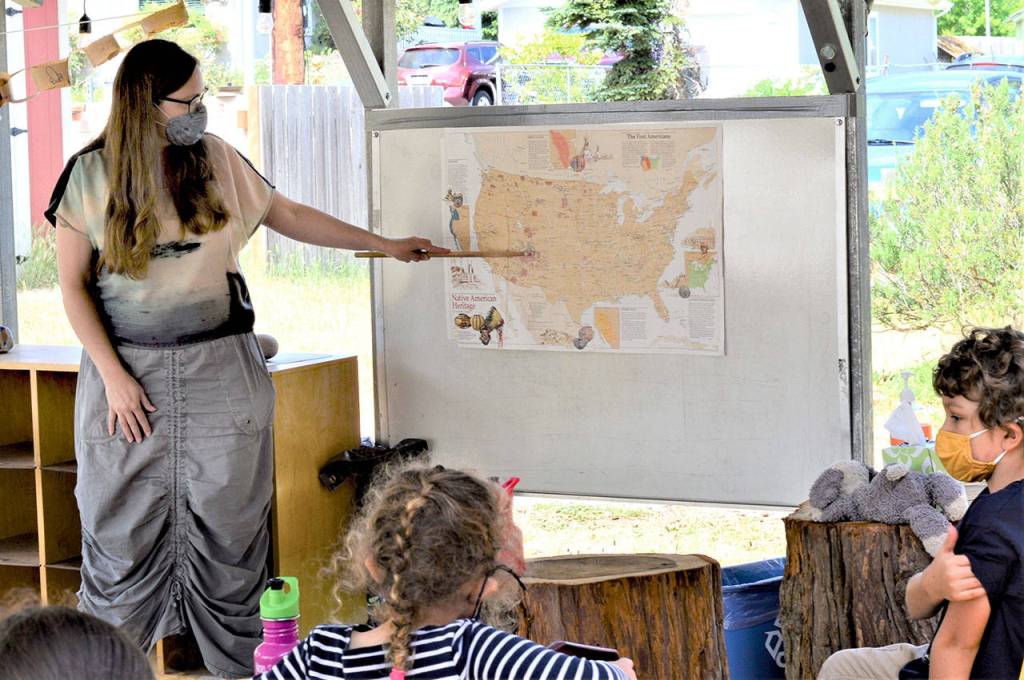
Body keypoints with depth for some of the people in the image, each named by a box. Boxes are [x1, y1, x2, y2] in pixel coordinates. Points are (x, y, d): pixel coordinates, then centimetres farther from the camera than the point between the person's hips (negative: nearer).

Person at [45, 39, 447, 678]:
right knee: (123, 534, 2)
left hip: (220, 368, 2)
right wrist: (115, 377, -9)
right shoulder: (92, 175, -5)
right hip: (129, 368, -2)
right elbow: (75, 285, -2)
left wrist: (386, 244, 16)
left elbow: (287, 215, 14)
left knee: (227, 529, 4)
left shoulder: (217, 159, 2)